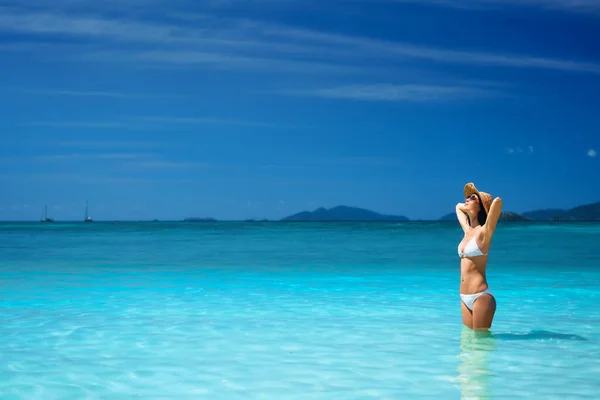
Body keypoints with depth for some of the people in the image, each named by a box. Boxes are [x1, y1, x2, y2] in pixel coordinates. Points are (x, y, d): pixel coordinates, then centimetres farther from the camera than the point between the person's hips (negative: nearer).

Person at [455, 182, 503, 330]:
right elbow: (458, 207, 34)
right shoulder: (467, 230, 14)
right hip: (465, 298, 8)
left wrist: (484, 203, -4)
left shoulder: (483, 232, -8)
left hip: (481, 296, -8)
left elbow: (498, 201, -24)